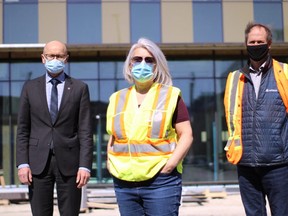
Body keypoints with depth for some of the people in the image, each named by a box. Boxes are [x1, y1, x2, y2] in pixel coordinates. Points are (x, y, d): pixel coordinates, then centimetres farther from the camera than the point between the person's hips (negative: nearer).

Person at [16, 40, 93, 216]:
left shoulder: (79, 88, 4)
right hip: (38, 162, 1)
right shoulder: (30, 87, 8)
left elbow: (85, 130, 0)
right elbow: (23, 129, 7)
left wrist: (85, 165, -8)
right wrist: (22, 163, -3)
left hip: (68, 162, -1)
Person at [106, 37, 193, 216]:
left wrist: (171, 163, -13)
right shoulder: (118, 99, 14)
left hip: (161, 181, -4)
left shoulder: (170, 96, 3)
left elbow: (186, 135, -1)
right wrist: (110, 163, 5)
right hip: (124, 183, 4)